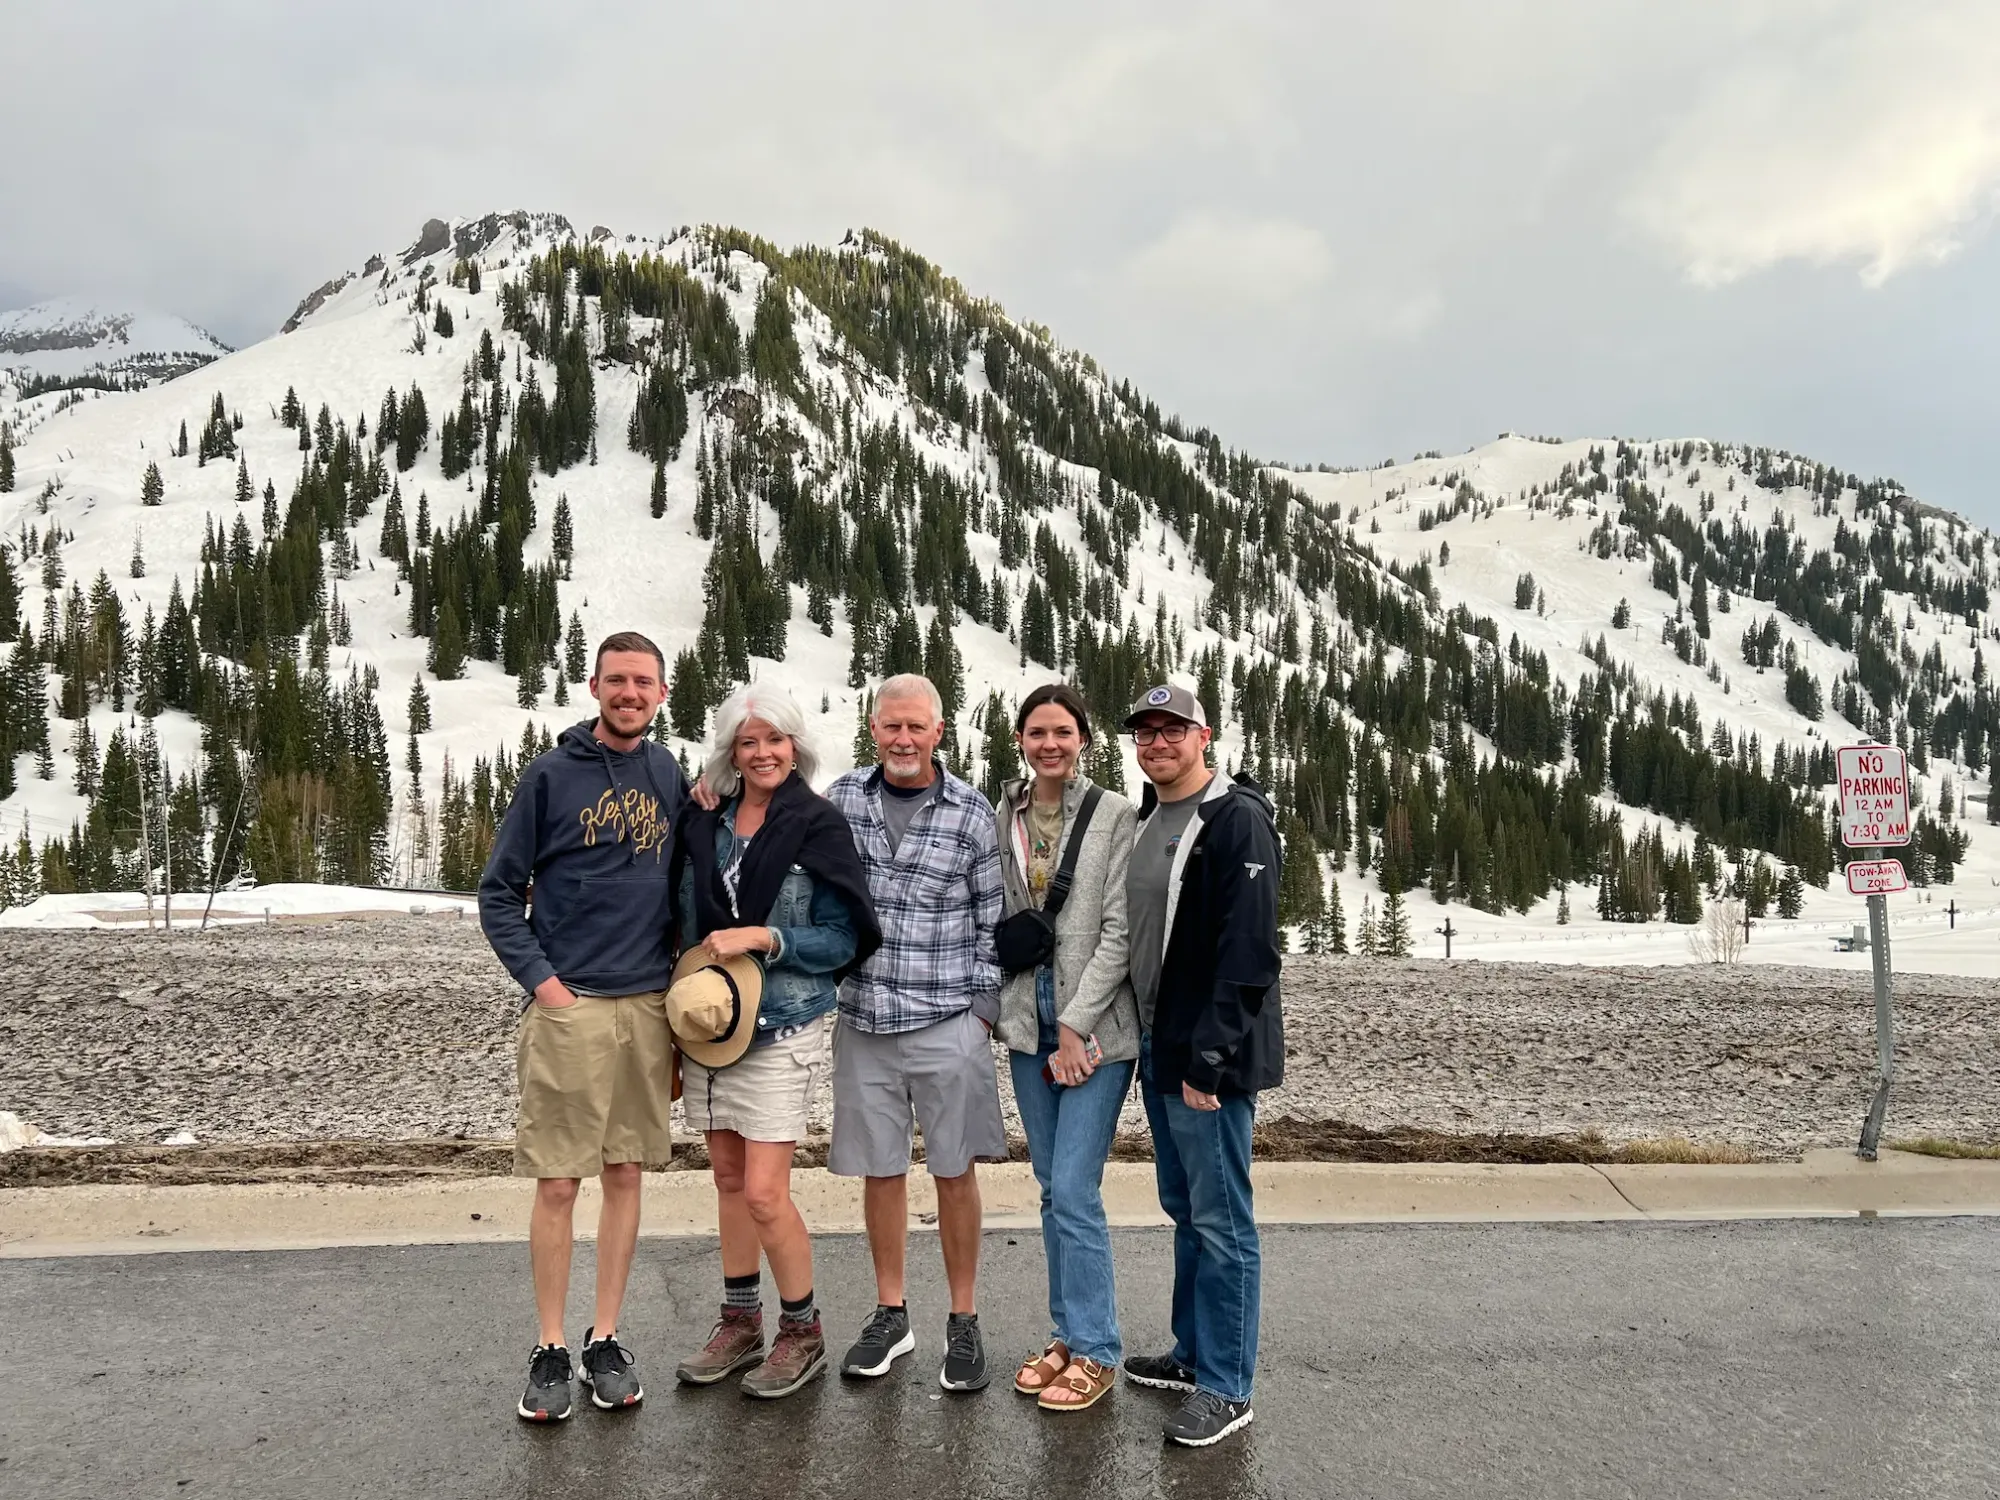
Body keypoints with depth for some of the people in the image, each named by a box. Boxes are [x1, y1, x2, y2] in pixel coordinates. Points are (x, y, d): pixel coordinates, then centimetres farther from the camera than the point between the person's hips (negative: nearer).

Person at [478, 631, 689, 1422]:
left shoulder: (670, 777, 8)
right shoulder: (551, 775, -3)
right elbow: (499, 892, -1)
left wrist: (681, 969, 7)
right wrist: (541, 980, -10)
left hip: (650, 1003, 3)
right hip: (571, 1006, -3)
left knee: (625, 1173, 10)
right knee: (557, 1182, 1)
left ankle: (606, 1338, 23)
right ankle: (550, 1350, 16)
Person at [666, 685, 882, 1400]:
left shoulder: (819, 825, -7)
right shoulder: (704, 823, 7)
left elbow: (843, 940, -8)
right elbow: (686, 921, 15)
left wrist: (762, 937, -19)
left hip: (784, 1027, -5)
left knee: (763, 1192, -7)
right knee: (728, 1178, 14)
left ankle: (803, 1333, 14)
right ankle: (740, 1322, 30)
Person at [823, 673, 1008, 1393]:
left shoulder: (972, 813, -3)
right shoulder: (841, 799, 4)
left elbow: (992, 921, -1)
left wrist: (983, 1012, -3)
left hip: (947, 1022, -2)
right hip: (863, 1020, 2)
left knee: (954, 1172, 5)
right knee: (881, 1172, 12)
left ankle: (963, 1322, 20)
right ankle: (890, 1315, 27)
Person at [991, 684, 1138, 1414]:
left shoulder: (1115, 814, -7)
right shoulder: (1001, 816, 6)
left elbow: (1119, 931, -11)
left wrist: (1077, 1027, -13)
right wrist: (992, 1006, 3)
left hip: (1095, 1026, -5)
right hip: (1028, 1024, 5)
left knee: (1075, 1190, -5)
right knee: (1052, 1188, 13)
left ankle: (1094, 1349, 10)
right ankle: (1068, 1334, 26)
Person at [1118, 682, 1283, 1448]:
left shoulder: (1237, 819, -14)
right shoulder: (1146, 819, 12)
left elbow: (1246, 953, -20)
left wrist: (1209, 1060, -22)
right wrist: (1152, 1044, 12)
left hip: (1208, 1060, -8)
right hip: (1157, 1051, 9)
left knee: (1220, 1221, 2)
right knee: (1185, 1211, 18)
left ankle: (1225, 1386, 13)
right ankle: (1194, 1352, 32)